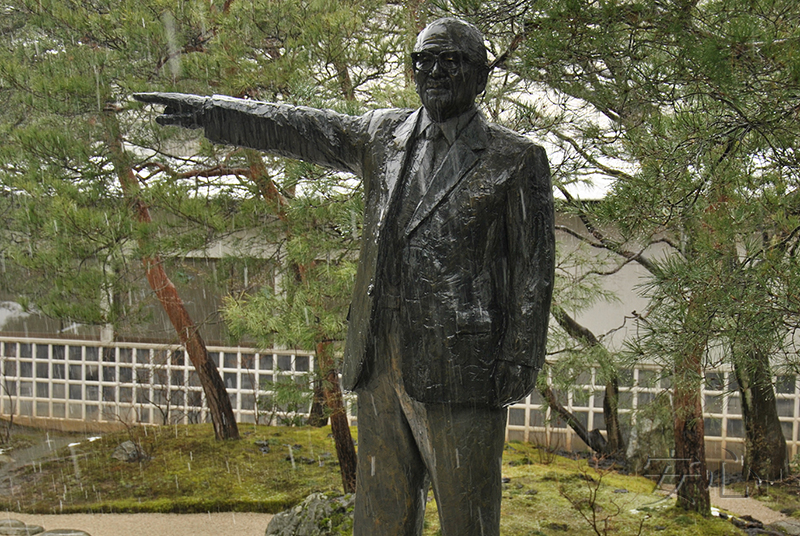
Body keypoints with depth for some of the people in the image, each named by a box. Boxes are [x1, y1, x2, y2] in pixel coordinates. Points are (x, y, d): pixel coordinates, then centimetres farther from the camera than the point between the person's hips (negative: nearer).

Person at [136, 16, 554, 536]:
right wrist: (206, 109, 15)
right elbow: (294, 127, 18)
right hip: (384, 369, 5)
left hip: (462, 373, -4)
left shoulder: (517, 159, 0)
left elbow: (534, 266, -2)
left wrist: (521, 360, -7)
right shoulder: (382, 136, 12)